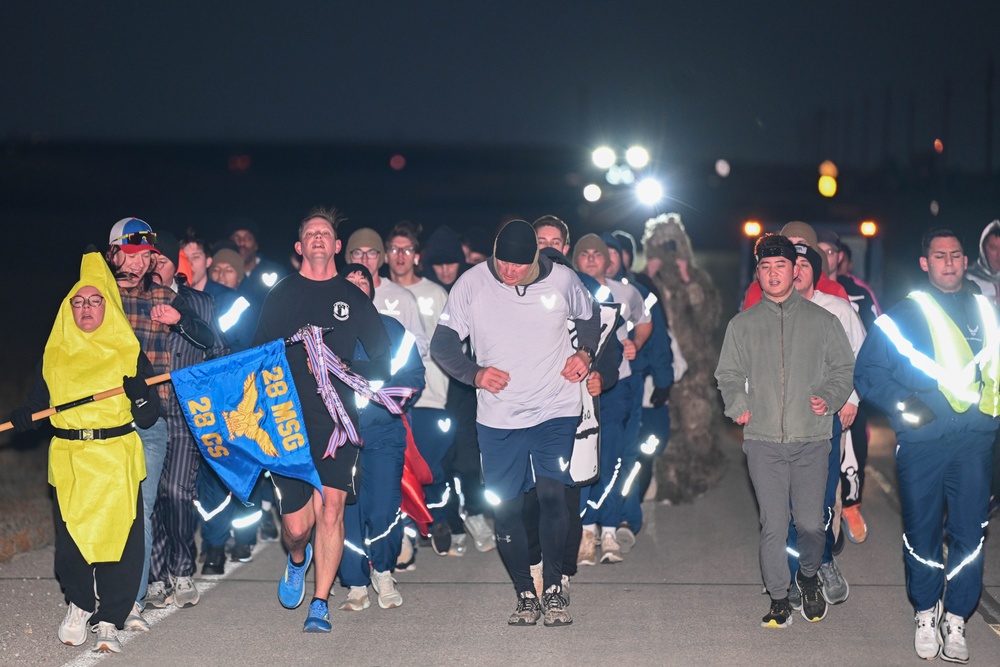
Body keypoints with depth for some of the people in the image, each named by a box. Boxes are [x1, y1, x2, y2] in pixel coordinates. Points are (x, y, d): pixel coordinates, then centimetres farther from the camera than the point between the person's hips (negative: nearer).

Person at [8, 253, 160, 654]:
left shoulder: (129, 353, 6)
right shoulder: (54, 354, 12)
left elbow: (148, 418, 3)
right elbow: (40, 402, 16)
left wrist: (139, 393, -17)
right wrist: (23, 418, -5)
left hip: (117, 459, -1)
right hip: (69, 462, 2)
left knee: (119, 535, -8)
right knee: (71, 535, -3)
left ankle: (109, 621, 3)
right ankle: (79, 605, 23)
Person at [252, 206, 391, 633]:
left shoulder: (354, 299, 11)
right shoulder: (281, 295, 9)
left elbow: (382, 362, 10)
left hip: (337, 419, 0)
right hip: (289, 418, 0)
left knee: (331, 510, -12)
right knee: (297, 525, -2)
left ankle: (320, 605, -2)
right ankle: (297, 560, 34)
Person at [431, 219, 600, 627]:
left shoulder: (562, 281, -3)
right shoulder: (472, 284, -5)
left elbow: (589, 318, 19)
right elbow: (441, 344, -1)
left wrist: (584, 353, 0)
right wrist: (474, 374, -16)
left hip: (556, 410, -1)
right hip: (498, 417, 1)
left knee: (552, 495, -15)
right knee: (505, 508, 2)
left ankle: (553, 589, 2)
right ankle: (525, 596, 18)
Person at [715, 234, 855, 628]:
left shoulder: (821, 321, 8)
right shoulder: (742, 325, 11)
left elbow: (844, 368, 12)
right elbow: (729, 374, 14)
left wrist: (830, 399, -5)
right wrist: (737, 406, -3)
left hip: (812, 438, 0)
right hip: (763, 438, 0)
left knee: (810, 523, 1)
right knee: (773, 526, -2)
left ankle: (808, 577, 30)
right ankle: (779, 598, 11)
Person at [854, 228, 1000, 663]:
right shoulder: (901, 316, 5)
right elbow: (867, 374, 3)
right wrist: (903, 401, -11)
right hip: (921, 442, -2)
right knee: (922, 532, 4)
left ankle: (956, 618, 12)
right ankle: (925, 613, 21)